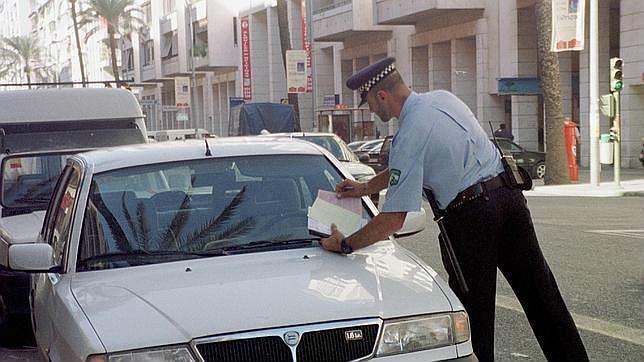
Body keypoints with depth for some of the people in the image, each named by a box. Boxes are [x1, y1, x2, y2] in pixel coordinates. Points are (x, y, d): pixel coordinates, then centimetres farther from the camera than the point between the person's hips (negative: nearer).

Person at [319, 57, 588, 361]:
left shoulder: (409, 136, -12)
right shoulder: (443, 98, 11)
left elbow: (393, 220, -13)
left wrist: (345, 244, -2)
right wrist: (366, 187, 26)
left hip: (469, 216, -8)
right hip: (509, 196, 8)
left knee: (473, 312, 5)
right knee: (540, 294, 13)